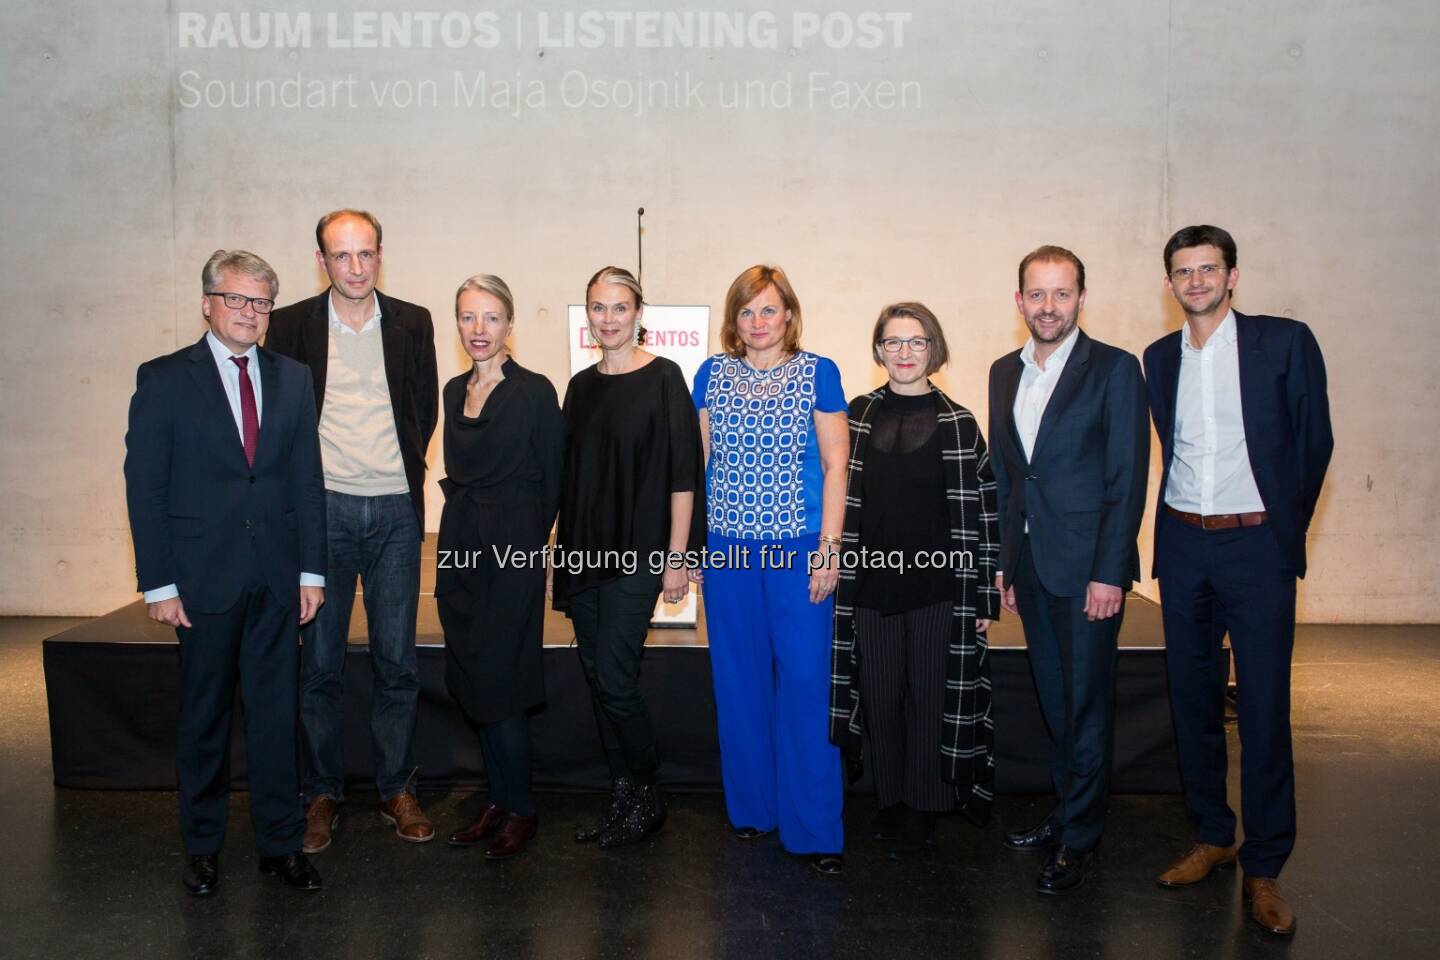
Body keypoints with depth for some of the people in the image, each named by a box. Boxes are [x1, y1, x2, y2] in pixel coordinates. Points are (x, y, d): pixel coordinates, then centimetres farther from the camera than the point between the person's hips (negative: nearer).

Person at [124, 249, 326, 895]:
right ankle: (202, 848, 25)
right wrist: (158, 583, -7)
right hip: (204, 574, -2)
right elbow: (145, 487, -3)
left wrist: (311, 570, 3)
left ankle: (280, 843, 19)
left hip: (276, 575, 2)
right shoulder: (164, 379, -1)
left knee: (276, 713, 7)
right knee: (203, 717, 10)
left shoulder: (292, 379, 8)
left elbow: (307, 479, 8)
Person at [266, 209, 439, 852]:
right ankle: (322, 793, 20)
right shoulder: (290, 325, 1)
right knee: (318, 662, 5)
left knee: (397, 661, 6)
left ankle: (396, 788, 20)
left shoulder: (412, 323, 6)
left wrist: (403, 471, 7)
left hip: (395, 510, 1)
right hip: (322, 509, -1)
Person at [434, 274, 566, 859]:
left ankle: (519, 811, 15)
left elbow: (552, 481, -5)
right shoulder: (454, 391, 10)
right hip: (460, 547, 7)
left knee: (499, 684, -3)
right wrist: (466, 530, 13)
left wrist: (524, 541, 2)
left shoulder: (533, 392, -9)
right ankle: (498, 802, 25)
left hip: (512, 552, -7)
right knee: (471, 683, 11)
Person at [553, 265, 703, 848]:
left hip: (637, 553, -6)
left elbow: (683, 472, -8)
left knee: (613, 680, -7)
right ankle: (623, 800, 23)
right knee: (597, 680, 9)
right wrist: (562, 548, 11)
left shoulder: (662, 378, -5)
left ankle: (647, 799, 14)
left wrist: (676, 558, -12)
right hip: (583, 553, 6)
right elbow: (570, 474, 16)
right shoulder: (581, 386, 12)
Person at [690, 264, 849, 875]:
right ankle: (751, 807, 26)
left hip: (800, 548, -3)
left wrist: (830, 547, -8)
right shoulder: (712, 374, 8)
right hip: (727, 547, 3)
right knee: (739, 682, 10)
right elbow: (697, 461, 11)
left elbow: (835, 465, -1)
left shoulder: (818, 373, 1)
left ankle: (815, 827, 8)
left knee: (806, 683, -3)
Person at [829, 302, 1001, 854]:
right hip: (871, 582, 2)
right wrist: (835, 568, 4)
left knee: (931, 695, 6)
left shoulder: (957, 424, -1)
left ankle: (923, 807, 22)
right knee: (881, 695, 10)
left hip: (938, 586, -2)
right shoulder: (857, 416, 5)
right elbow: (839, 495, 8)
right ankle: (891, 802, 27)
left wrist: (984, 595, -5)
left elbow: (983, 509, -2)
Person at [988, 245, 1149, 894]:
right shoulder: (1004, 373, 11)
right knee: (1055, 701, 15)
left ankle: (1078, 840, 15)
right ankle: (1066, 812, 29)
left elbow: (1128, 479, -10)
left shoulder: (1114, 369, -7)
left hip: (1087, 565, -5)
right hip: (1030, 564, 5)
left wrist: (1108, 572, -15)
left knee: (1087, 703, 3)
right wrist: (1004, 561, 11)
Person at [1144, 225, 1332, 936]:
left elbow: (1314, 442, 1)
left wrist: (1284, 528, 5)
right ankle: (1211, 837, 26)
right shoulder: (1160, 357, 10)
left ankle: (1263, 868, 10)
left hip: (1255, 543, -4)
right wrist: (1183, 515, 12)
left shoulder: (1285, 341, -2)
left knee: (1263, 708, -2)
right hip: (1182, 543, 4)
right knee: (1193, 698, 10)